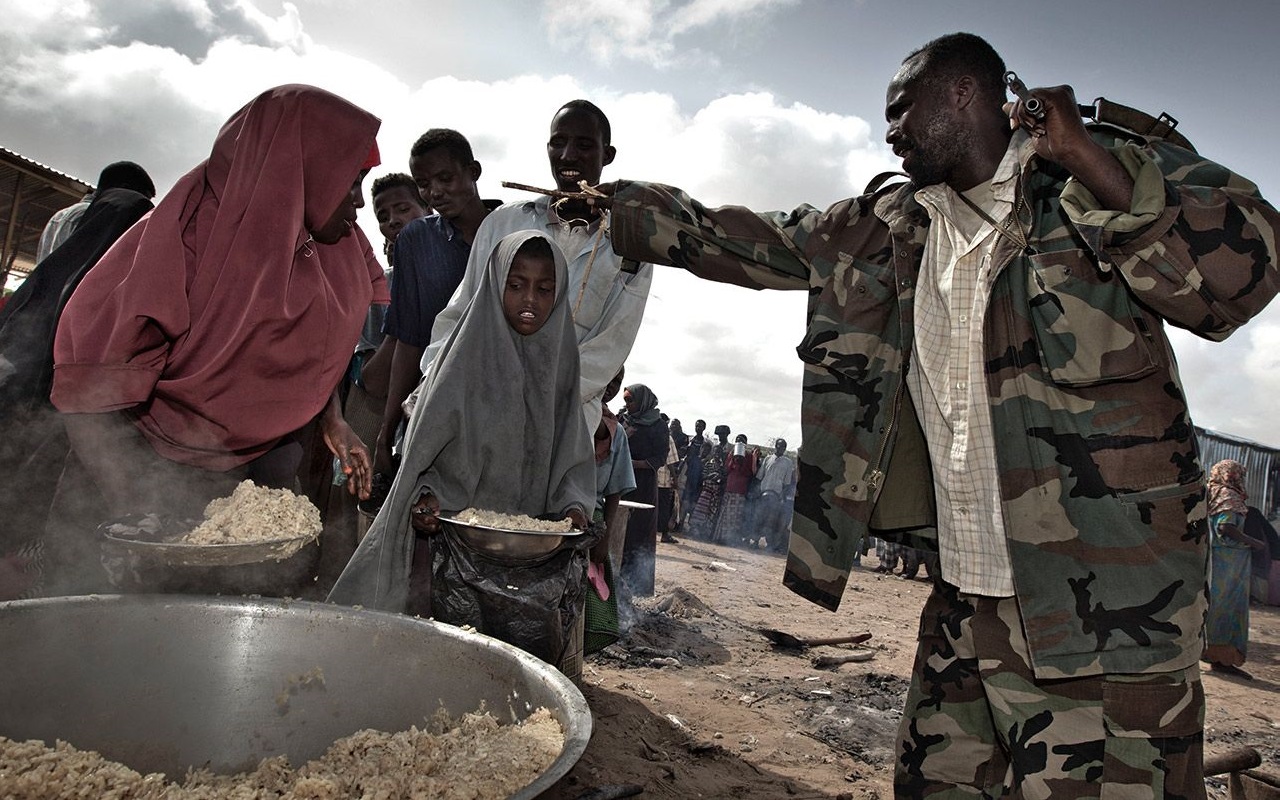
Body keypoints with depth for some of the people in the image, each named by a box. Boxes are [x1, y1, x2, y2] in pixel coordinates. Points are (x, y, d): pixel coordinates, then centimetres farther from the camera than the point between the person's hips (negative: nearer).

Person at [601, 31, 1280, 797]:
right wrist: (611, 205, 20)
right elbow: (750, 242, 17)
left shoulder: (1116, 167, -1)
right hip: (970, 599, 5)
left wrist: (1091, 163, -20)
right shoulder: (893, 227, 12)